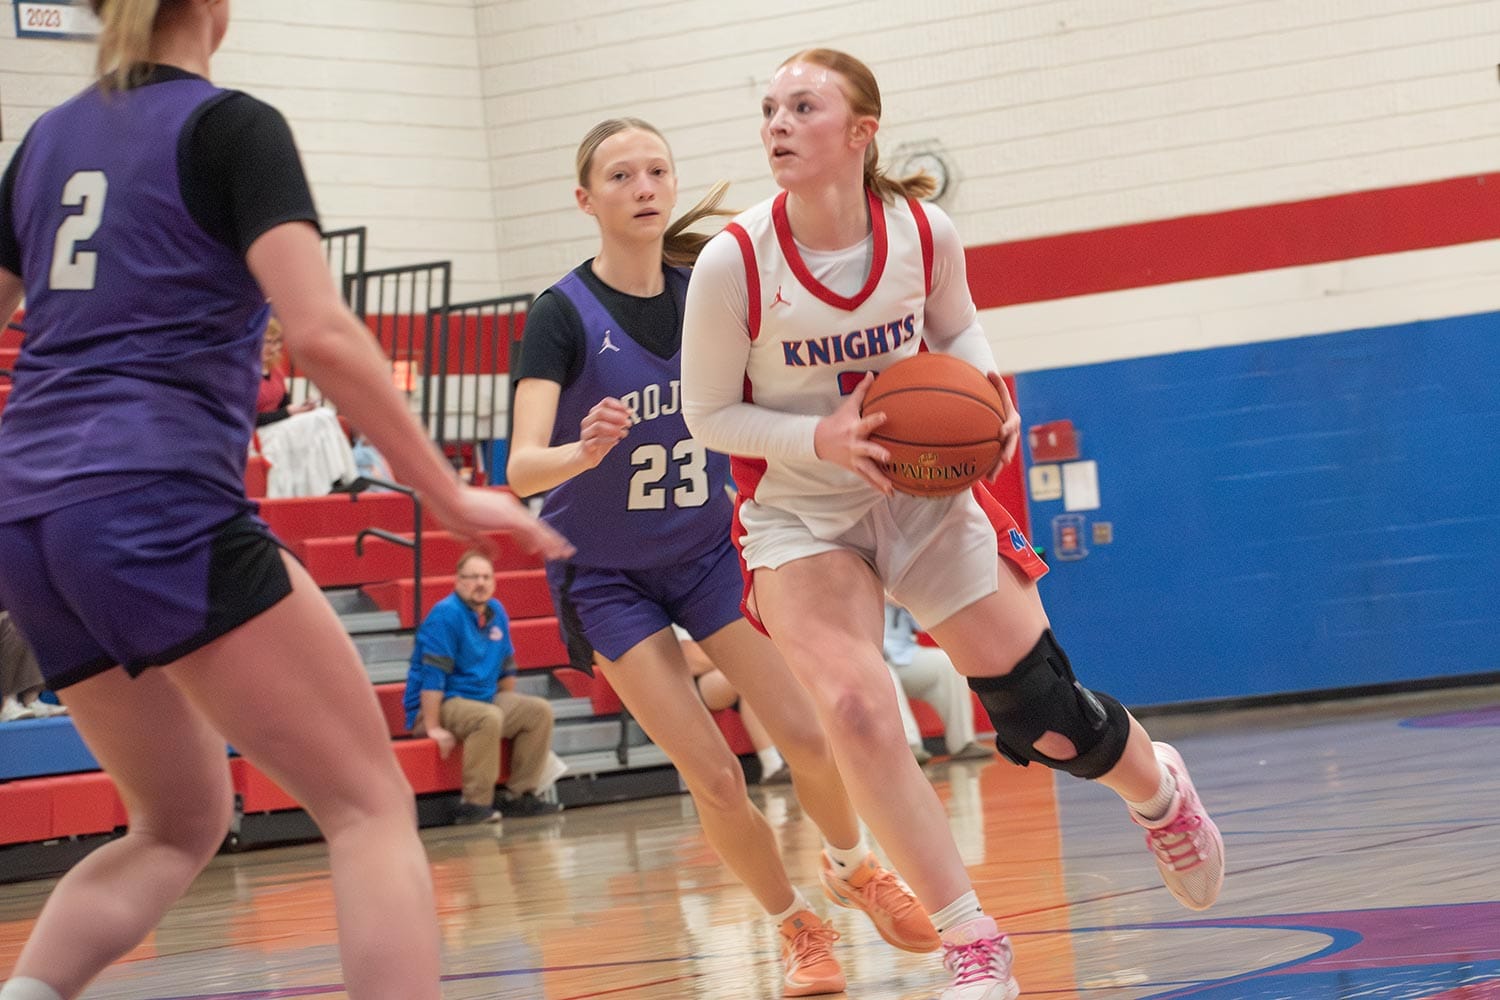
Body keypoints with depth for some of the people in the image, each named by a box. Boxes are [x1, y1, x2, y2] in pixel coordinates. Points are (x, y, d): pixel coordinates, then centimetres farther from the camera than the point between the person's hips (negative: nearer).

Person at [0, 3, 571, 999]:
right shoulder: (232, 126, -2)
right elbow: (322, 332, -14)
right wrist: (450, 495, -9)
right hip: (162, 506, -7)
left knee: (180, 822, 21)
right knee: (371, 805, -2)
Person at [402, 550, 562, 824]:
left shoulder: (496, 612, 9)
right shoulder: (445, 615, -16)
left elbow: (506, 667, 20)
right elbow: (432, 676, -22)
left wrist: (511, 712, 15)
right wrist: (433, 728, -25)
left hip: (485, 699, 8)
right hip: (439, 706, -8)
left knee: (540, 711, -4)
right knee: (488, 718, -34)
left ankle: (519, 794, -1)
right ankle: (474, 804, -29)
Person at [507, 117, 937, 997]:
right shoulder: (563, 314, -19)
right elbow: (522, 467, -30)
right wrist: (586, 450, -51)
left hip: (708, 551, 3)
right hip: (608, 575, -3)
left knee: (808, 735, -9)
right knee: (715, 779, -11)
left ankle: (854, 869, 22)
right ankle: (798, 927, 13)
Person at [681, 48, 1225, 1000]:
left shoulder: (923, 233, -12)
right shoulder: (734, 263, -19)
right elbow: (709, 415, -10)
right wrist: (823, 438, -26)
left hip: (923, 494, 2)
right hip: (801, 515, -2)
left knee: (1046, 718, 2)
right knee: (856, 708, -25)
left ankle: (1160, 790, 40)